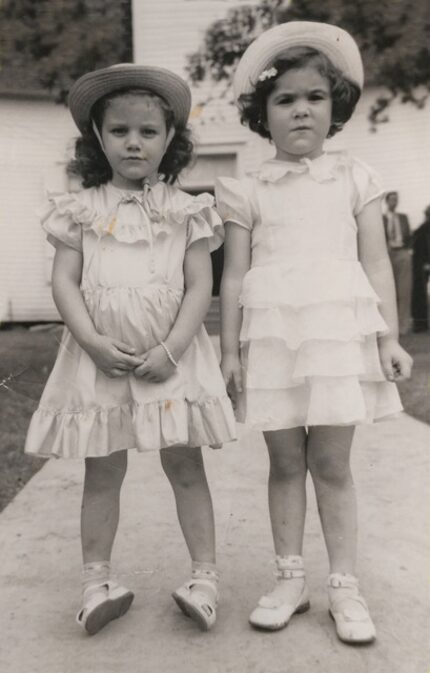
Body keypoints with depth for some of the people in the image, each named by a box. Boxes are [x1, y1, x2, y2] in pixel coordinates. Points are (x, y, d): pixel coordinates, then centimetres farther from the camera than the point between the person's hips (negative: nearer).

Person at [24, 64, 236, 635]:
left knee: (185, 464, 6)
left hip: (169, 357, -1)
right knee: (102, 471, 9)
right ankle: (97, 578, 21)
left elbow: (200, 285, -3)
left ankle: (204, 573, 18)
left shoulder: (184, 210, 3)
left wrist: (171, 349, -14)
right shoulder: (81, 209, 5)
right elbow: (64, 281, 0)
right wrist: (94, 342, -14)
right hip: (99, 358, 1)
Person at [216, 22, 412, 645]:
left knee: (331, 463, 2)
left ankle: (344, 585, 14)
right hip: (271, 334, 1)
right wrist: (230, 348, 2)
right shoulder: (248, 190, 7)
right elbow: (235, 275, 6)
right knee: (285, 460, 7)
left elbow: (376, 263, 6)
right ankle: (290, 578, 21)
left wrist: (389, 337, -1)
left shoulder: (354, 178, 8)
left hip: (338, 332, 0)